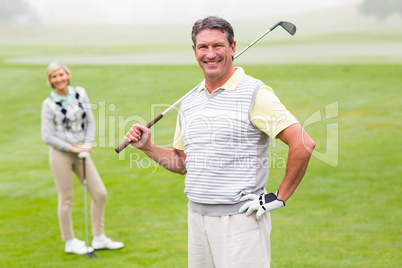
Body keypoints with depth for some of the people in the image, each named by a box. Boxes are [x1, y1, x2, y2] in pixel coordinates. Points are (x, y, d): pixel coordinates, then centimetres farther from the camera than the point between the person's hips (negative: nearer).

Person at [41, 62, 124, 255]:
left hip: (81, 153, 4)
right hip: (60, 154, -4)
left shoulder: (80, 93, 5)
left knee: (100, 194, 2)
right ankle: (70, 242, 17)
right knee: (66, 199, 2)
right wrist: (73, 148, -11)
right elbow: (47, 137, -8)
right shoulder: (49, 104, -6)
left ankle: (99, 239, 15)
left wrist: (87, 145, -4)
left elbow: (90, 121, 10)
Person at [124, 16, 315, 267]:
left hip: (240, 217, -6)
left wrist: (279, 198, -14)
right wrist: (147, 146, 8)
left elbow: (303, 144, -15)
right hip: (197, 216, 6)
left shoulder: (255, 94, -9)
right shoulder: (189, 102, 13)